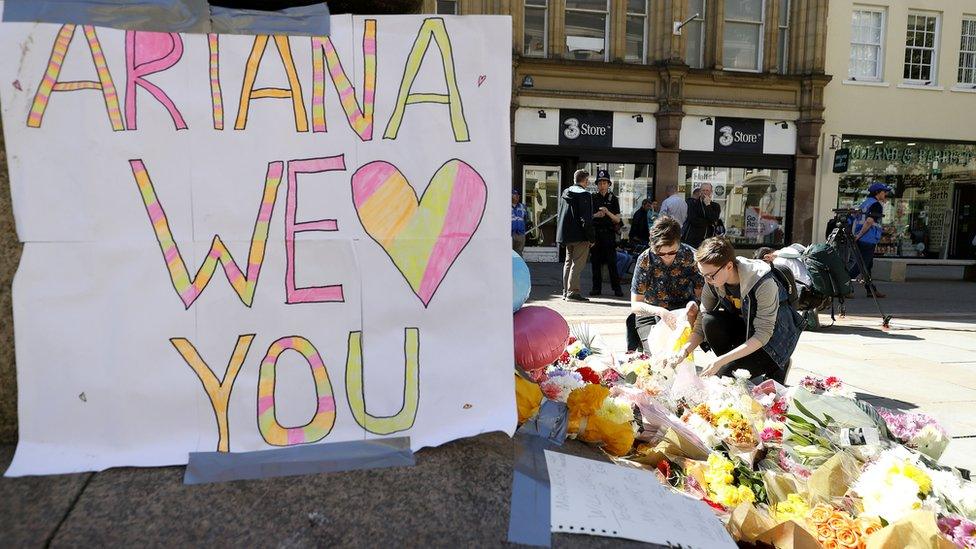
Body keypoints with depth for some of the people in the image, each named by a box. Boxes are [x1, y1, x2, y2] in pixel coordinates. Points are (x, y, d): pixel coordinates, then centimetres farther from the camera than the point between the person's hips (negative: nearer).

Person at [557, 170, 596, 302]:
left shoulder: (566, 193, 11)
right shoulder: (584, 194, -13)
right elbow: (587, 219, -17)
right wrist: (591, 238, -12)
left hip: (567, 234, 8)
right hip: (579, 236, -8)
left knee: (568, 262, 15)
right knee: (577, 264, -4)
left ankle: (566, 291, 19)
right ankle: (572, 292, -4)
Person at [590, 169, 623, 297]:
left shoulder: (613, 199, 6)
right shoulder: (593, 198, 9)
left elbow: (617, 220, 3)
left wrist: (608, 213, -14)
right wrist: (595, 215, -10)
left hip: (609, 233, -1)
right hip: (595, 233, 2)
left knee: (612, 262, -4)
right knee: (596, 261, 4)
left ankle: (616, 288, 2)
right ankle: (596, 287, 11)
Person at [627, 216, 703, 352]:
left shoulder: (690, 256, -12)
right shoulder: (645, 260, -16)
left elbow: (701, 293, -8)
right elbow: (635, 305, -15)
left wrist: (694, 305, -33)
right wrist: (660, 311, -35)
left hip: (682, 314, 1)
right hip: (650, 314, -1)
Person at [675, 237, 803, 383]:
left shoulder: (764, 283, -32)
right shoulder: (712, 282, -16)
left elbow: (763, 336, -30)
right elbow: (701, 325, -8)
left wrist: (721, 360, -35)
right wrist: (684, 351, -26)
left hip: (773, 339, -5)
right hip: (744, 327, 5)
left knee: (725, 375, -20)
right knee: (709, 321, -25)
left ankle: (779, 365, 5)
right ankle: (732, 363, -2)